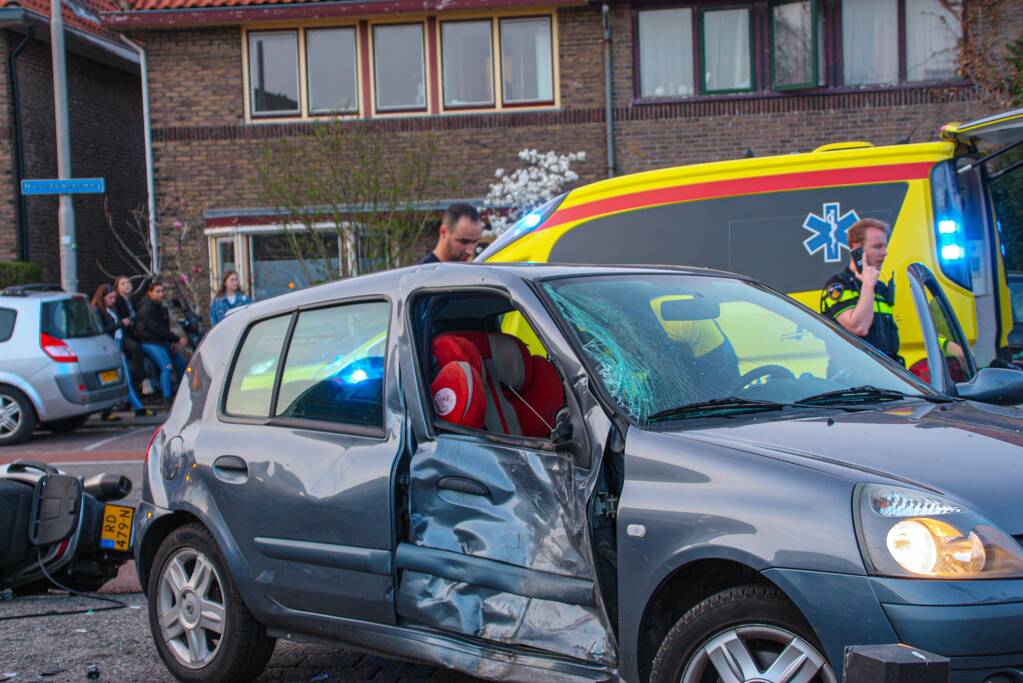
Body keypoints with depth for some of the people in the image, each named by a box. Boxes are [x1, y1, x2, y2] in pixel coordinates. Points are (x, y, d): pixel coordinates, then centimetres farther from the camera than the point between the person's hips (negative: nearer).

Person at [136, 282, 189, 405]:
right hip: (150, 343, -10)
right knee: (167, 366, -25)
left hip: (164, 342, 10)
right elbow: (157, 329, -21)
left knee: (182, 364, 6)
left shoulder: (160, 307, 17)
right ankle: (167, 399, -25)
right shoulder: (147, 308, -14)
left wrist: (173, 341, 2)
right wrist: (178, 339, -19)